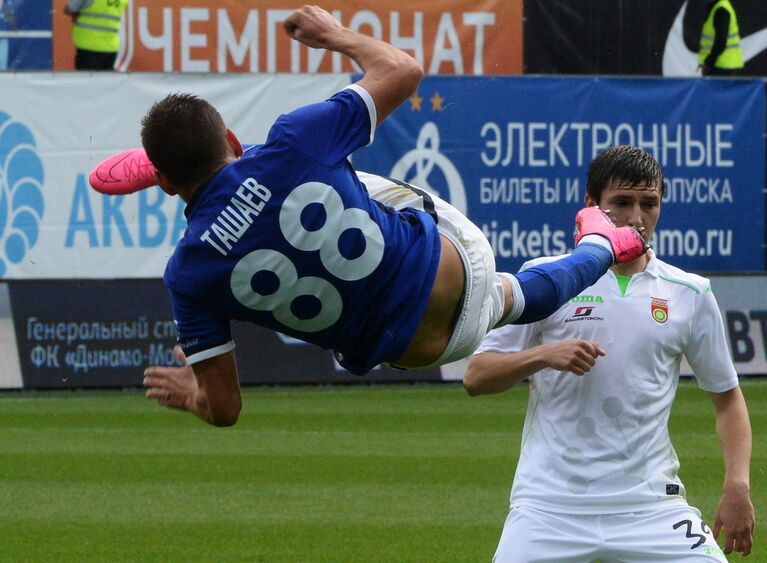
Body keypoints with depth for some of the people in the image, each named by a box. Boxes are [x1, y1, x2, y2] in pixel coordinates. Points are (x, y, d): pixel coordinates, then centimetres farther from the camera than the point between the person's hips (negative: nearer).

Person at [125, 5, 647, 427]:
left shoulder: (187, 275, -20)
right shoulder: (292, 142, -24)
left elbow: (224, 409, -12)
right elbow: (402, 70, -8)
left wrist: (187, 394, 10)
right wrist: (335, 34, 10)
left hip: (403, 346, -1)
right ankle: (599, 246, 65)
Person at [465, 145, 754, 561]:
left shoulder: (690, 294, 9)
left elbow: (727, 397, 15)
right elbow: (475, 378, 3)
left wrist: (737, 485, 0)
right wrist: (543, 355, -15)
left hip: (650, 505, 1)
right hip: (549, 506, -1)